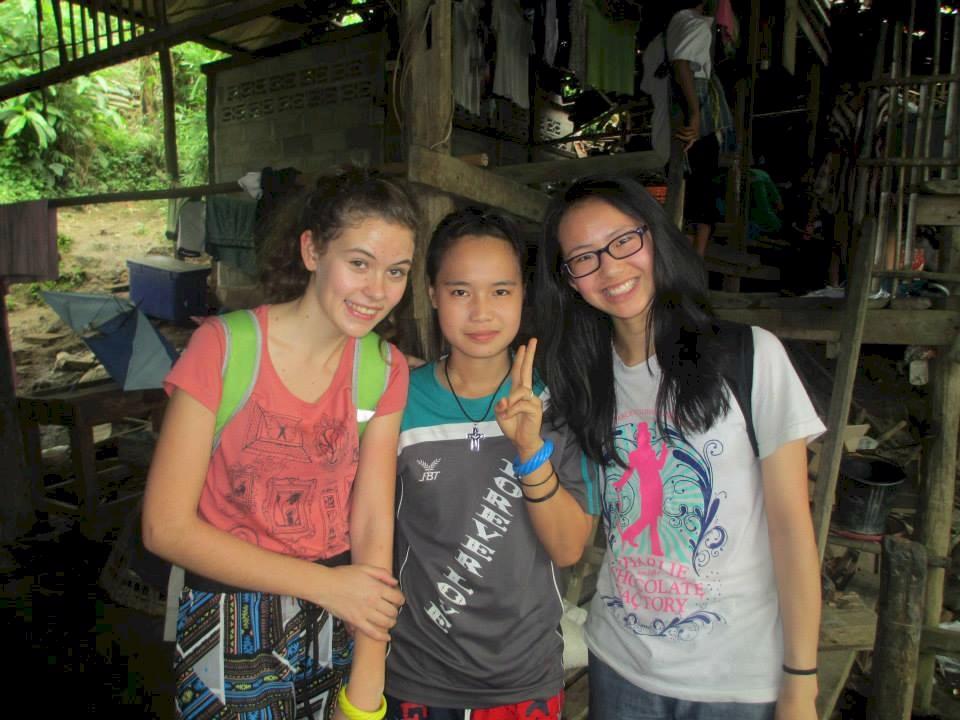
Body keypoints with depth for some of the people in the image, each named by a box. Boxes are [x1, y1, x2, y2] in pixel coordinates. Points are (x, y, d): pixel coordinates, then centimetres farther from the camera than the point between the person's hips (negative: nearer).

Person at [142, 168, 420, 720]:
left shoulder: (384, 370, -5)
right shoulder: (223, 347, -16)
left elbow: (373, 525, -8)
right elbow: (166, 528, -16)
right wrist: (324, 583, -18)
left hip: (339, 622, 3)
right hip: (231, 626, -2)